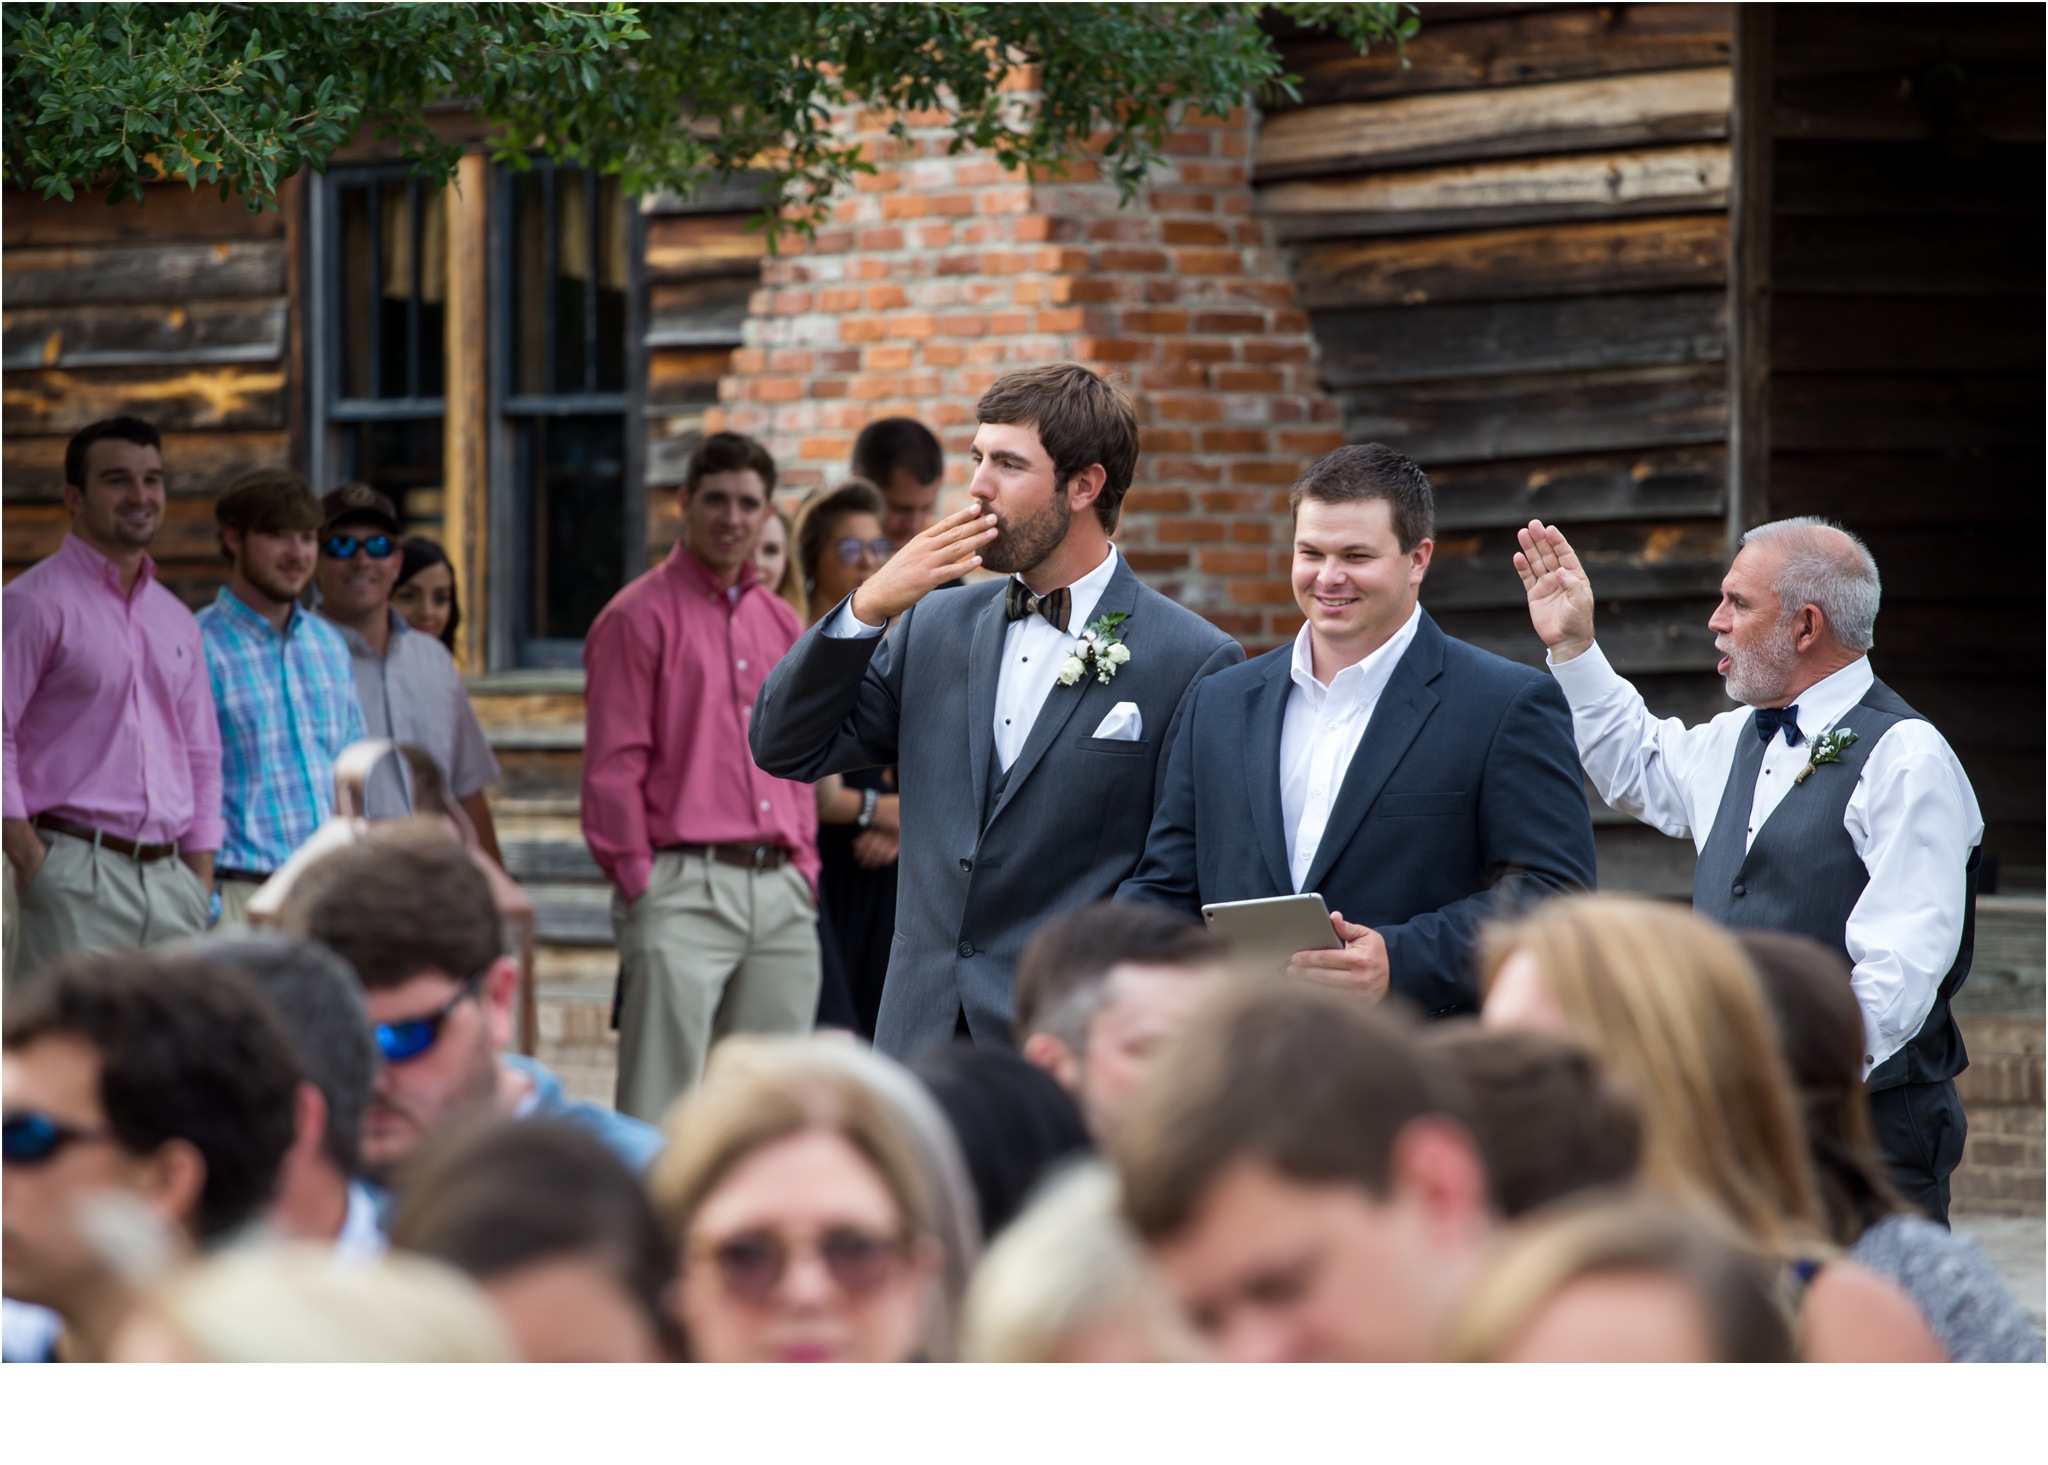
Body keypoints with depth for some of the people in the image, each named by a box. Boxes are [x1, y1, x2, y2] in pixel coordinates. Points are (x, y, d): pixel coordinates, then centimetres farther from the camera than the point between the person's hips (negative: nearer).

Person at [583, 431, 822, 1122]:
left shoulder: (782, 624, 18)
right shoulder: (641, 616, -2)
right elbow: (612, 767, -5)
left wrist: (803, 869, 12)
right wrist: (640, 883, -9)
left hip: (780, 890, 6)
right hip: (684, 888, -6)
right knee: (661, 1109, -9)